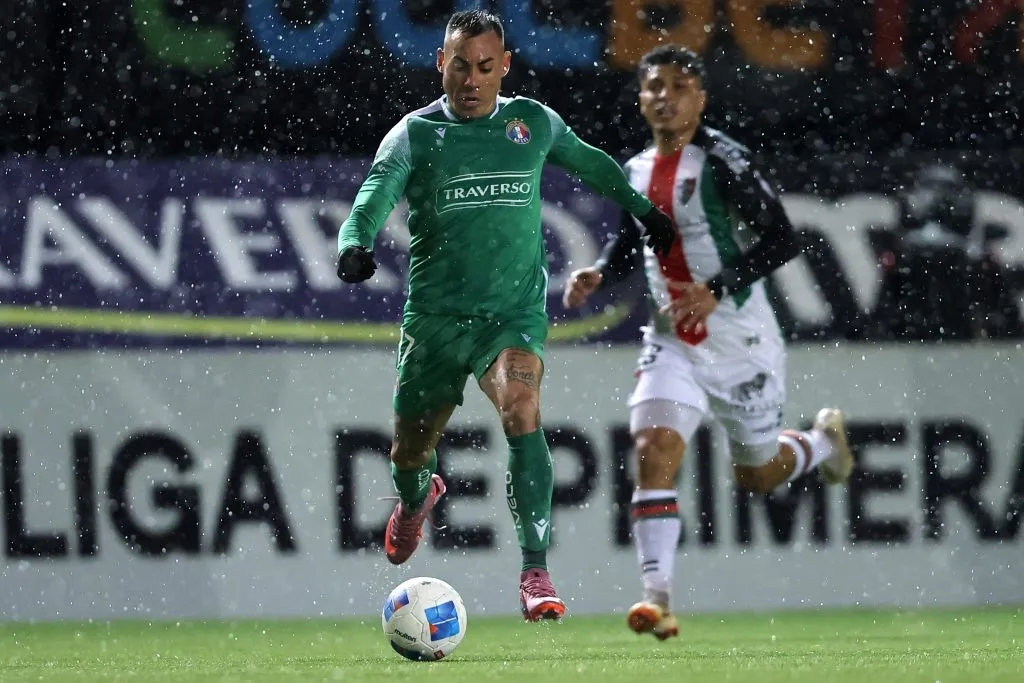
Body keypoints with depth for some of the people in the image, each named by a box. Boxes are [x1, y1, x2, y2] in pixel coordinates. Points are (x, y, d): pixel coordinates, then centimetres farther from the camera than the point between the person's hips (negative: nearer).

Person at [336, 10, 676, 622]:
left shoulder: (533, 123, 6)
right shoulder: (415, 134, -2)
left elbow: (589, 162, 26)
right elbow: (377, 192, -19)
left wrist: (643, 209, 35)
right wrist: (355, 244, -40)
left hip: (515, 310, 0)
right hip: (435, 314, 1)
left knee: (522, 408, -29)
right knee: (410, 449, 11)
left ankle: (536, 574, -31)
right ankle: (418, 499, 54)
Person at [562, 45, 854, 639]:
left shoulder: (722, 161, -15)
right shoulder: (637, 171, 6)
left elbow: (782, 239, -19)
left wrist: (717, 290, -28)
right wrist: (598, 276, 1)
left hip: (742, 343, -4)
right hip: (673, 343, 4)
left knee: (758, 476, 12)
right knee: (653, 448, -20)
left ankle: (822, 439, 47)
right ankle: (658, 597, -24)